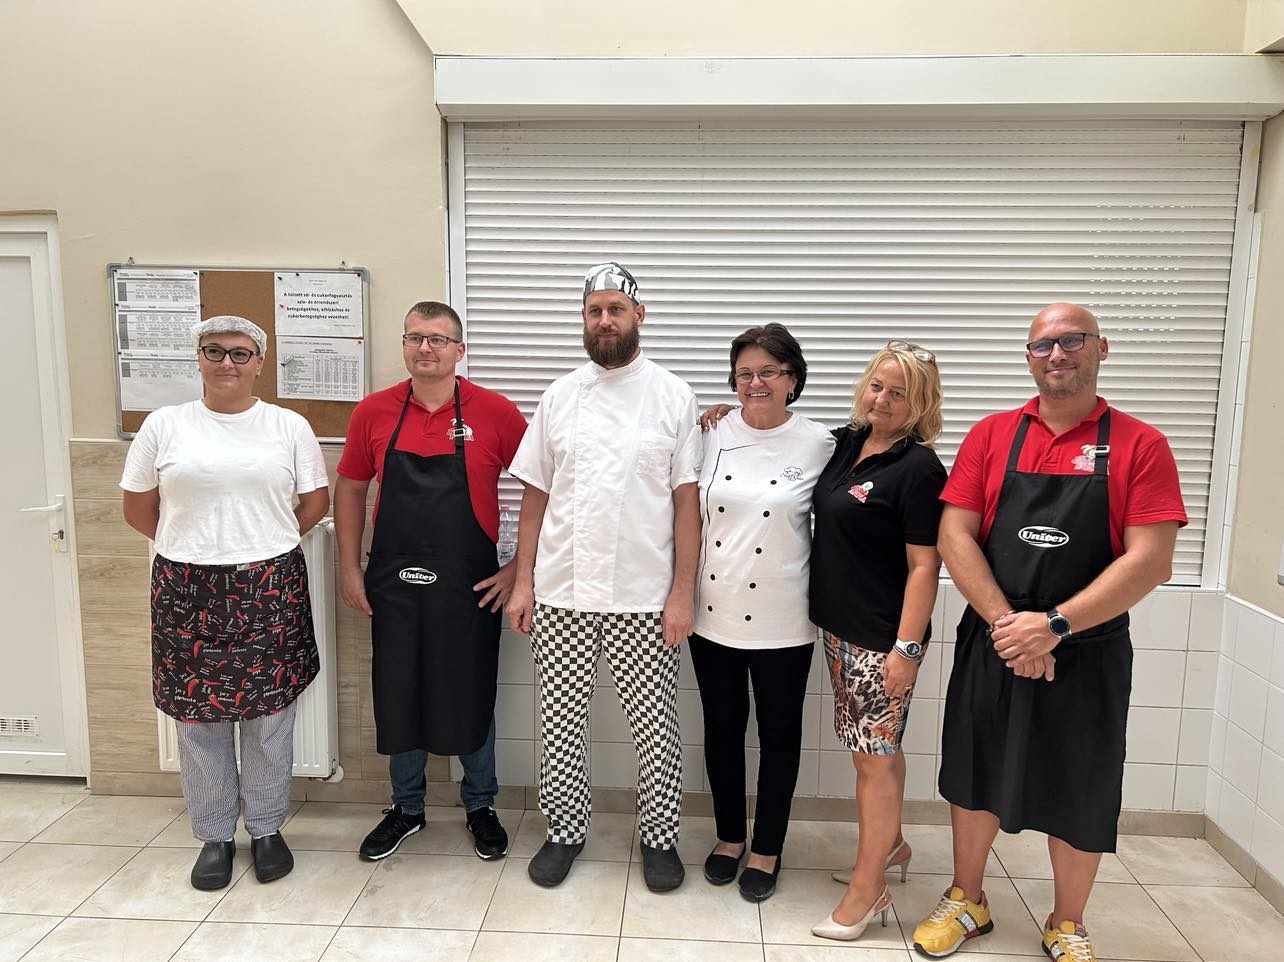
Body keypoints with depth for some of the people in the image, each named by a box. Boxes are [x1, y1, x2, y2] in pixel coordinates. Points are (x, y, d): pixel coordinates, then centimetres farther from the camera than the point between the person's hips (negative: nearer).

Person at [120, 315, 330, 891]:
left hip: (270, 590, 0)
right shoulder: (164, 425, 3)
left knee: (269, 715, 8)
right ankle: (214, 836, 28)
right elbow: (137, 509, 9)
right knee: (199, 720, 9)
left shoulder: (289, 426, 2)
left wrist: (264, 544, 6)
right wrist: (196, 546, 8)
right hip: (187, 592, 1)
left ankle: (266, 829, 28)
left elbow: (315, 503, 7)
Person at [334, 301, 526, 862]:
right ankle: (406, 807, 36)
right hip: (393, 583, 3)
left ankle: (479, 806, 34)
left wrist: (519, 568, -6)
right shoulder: (374, 411, 0)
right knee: (397, 698, 14)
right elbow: (350, 490, 10)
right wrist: (349, 569, 5)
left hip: (469, 585, -2)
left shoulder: (495, 412, -8)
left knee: (471, 698, 11)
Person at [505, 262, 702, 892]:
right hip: (559, 593, 3)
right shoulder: (560, 396, 7)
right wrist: (522, 582, 4)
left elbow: (687, 502, -3)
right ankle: (565, 830, 33)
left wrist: (682, 592, -8)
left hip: (643, 599, -2)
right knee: (560, 721, 12)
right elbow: (535, 496, 8)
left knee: (654, 724, 9)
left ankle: (660, 836, 30)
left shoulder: (672, 397, -1)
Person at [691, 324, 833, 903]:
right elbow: (688, 513, 5)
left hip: (782, 621, -2)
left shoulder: (818, 444, -7)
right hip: (714, 613, 2)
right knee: (722, 728, 16)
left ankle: (767, 849, 32)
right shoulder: (712, 435, -2)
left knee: (779, 733, 13)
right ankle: (729, 836, 37)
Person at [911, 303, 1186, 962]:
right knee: (974, 779, 14)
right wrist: (1006, 623, -15)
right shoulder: (990, 436, 1)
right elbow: (955, 537, -5)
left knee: (1080, 797, 12)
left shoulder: (1139, 445, -4)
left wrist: (1053, 625, -19)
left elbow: (1150, 561, -12)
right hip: (989, 645, 2)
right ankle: (967, 902, 37)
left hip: (1088, 654, -1)